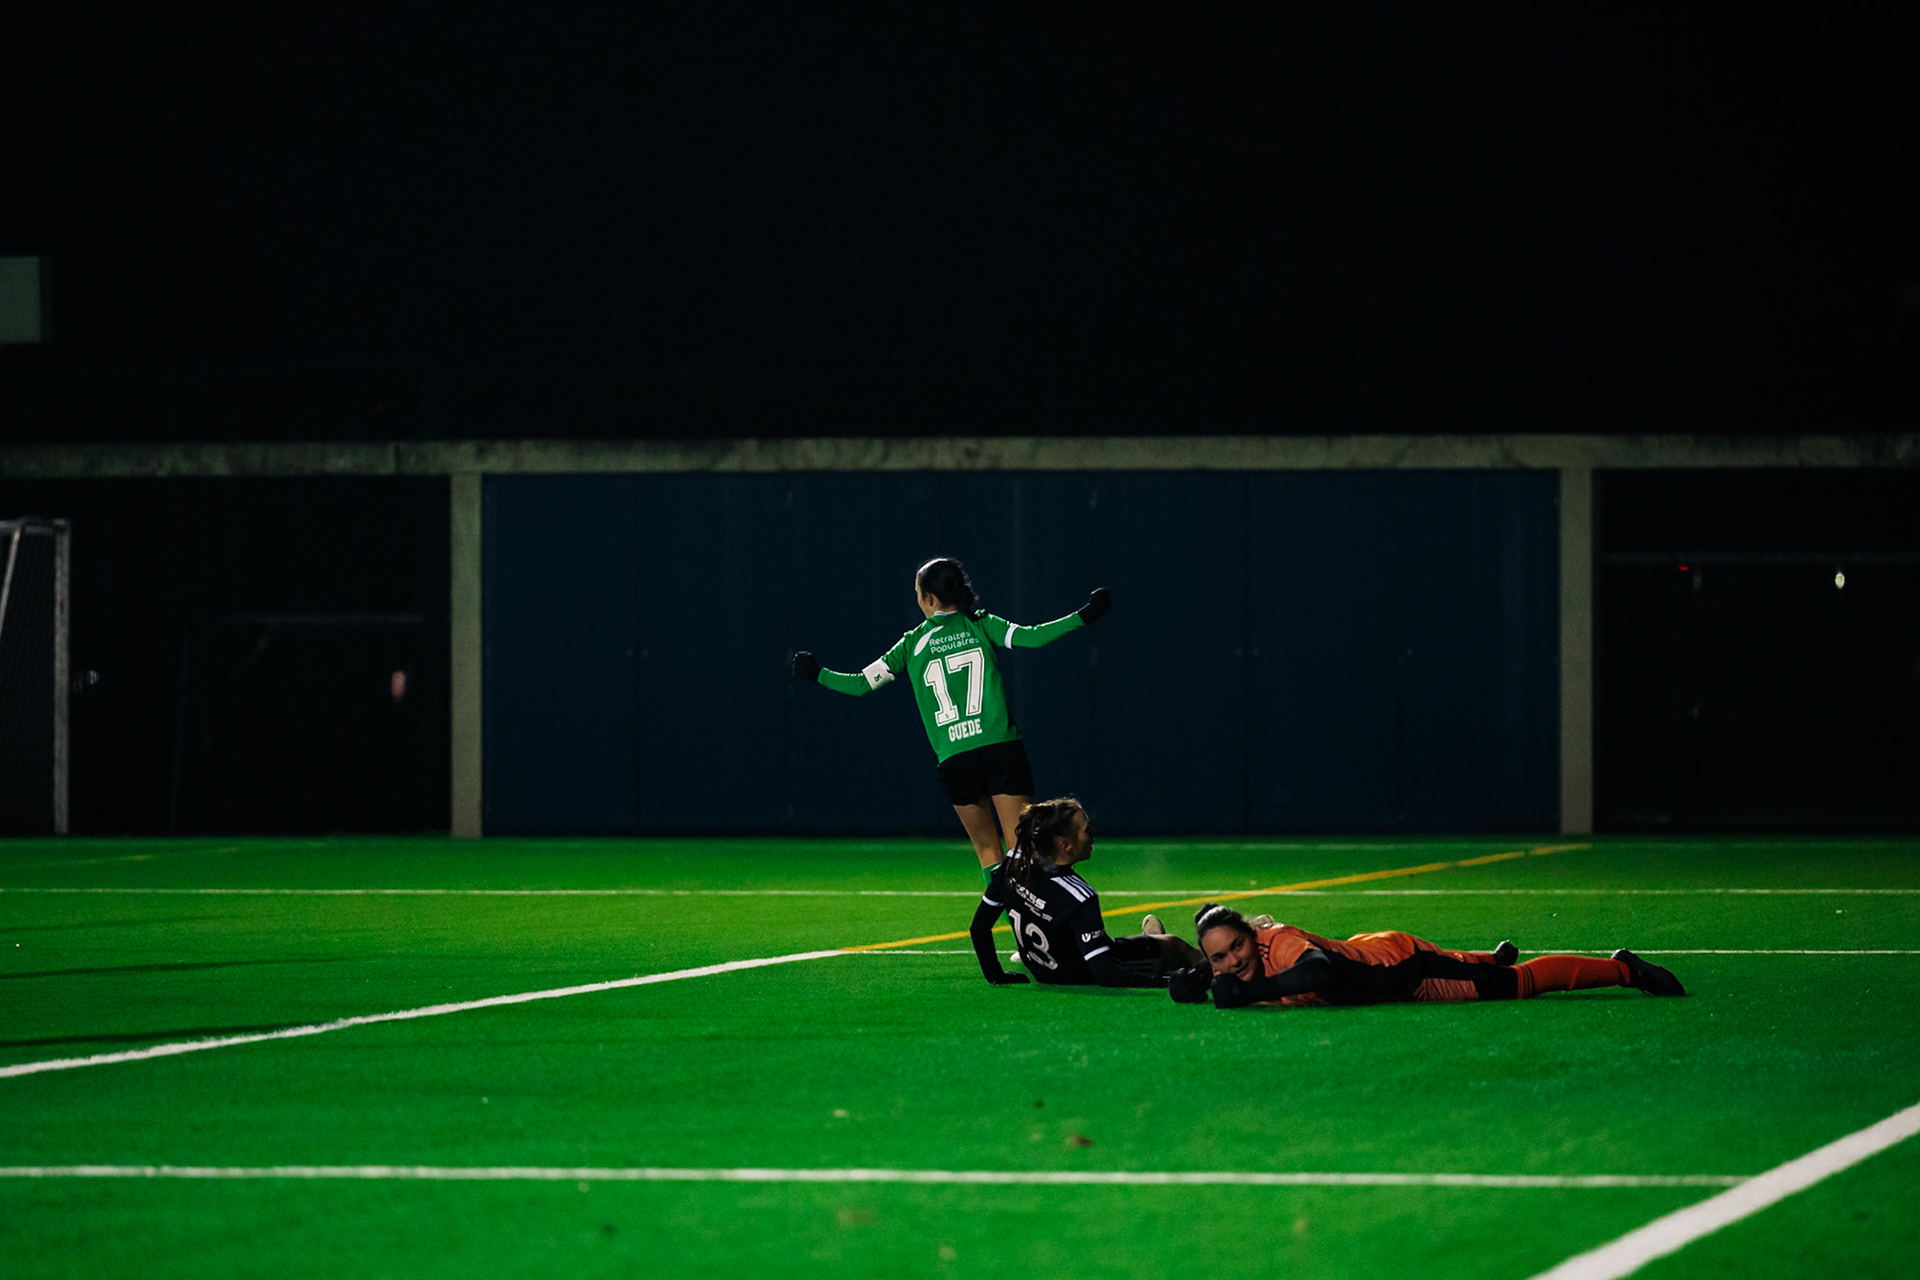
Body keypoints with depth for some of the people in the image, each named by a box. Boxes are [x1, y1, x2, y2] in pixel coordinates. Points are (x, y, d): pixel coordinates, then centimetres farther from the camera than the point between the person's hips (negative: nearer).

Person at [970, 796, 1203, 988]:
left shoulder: (1013, 865, -19)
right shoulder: (1080, 898, -37)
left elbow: (979, 928, -6)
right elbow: (1105, 975, -36)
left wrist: (995, 975, 10)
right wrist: (1169, 983, -33)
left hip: (1044, 973, 5)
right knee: (1175, 947, 19)